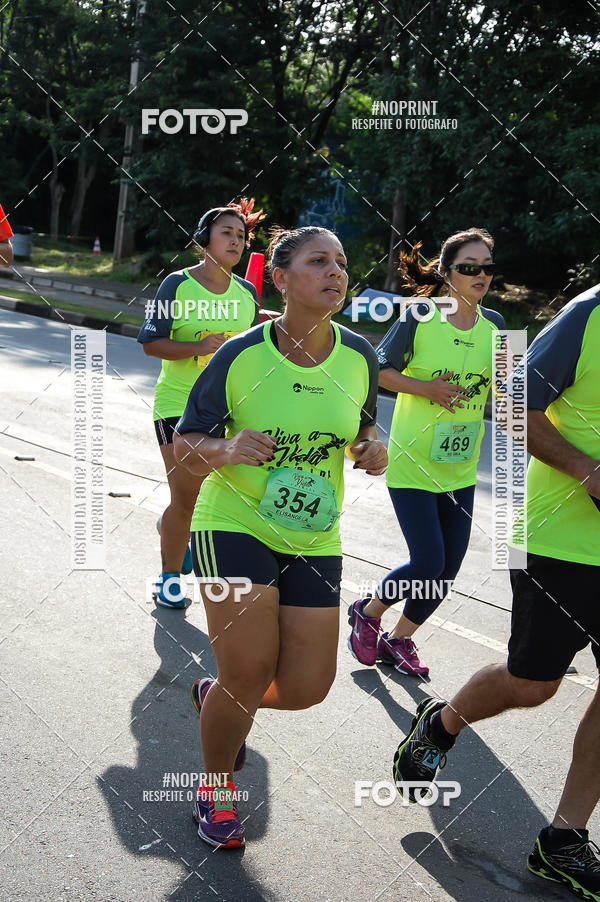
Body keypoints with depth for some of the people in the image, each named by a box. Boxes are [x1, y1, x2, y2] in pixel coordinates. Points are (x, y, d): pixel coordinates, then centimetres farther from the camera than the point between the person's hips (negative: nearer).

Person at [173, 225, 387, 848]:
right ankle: (216, 786, 18)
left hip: (313, 539, 4)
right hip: (234, 523, -4)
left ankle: (216, 696, 35)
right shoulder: (240, 356, -12)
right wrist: (225, 449, -26)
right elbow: (185, 446, -5)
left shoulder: (358, 357, -3)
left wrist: (371, 448, -8)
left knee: (306, 686, -1)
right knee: (250, 669, -14)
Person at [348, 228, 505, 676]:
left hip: (461, 467, 5)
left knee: (446, 570, 8)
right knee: (428, 564, -9)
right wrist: (426, 388, -19)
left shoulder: (493, 324, 2)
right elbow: (379, 370, -6)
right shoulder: (420, 316, -11)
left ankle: (399, 639, 31)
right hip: (413, 462, -5)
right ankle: (367, 612, 20)